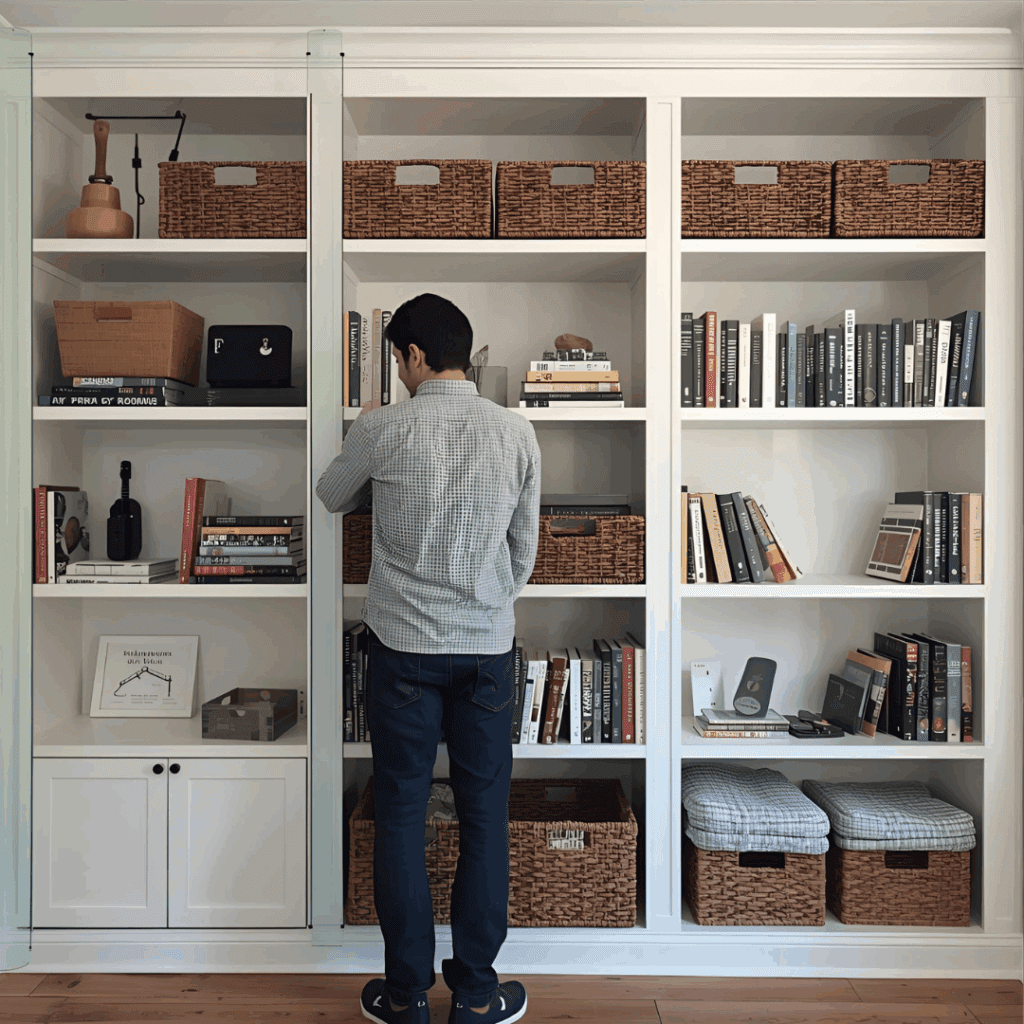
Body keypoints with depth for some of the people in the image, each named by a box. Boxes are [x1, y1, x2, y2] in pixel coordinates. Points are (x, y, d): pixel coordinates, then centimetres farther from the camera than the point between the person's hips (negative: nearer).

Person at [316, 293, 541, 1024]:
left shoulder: (382, 429, -7)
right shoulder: (517, 434, -1)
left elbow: (331, 497, 13)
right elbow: (525, 551, 6)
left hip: (404, 646, -1)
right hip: (488, 649, 2)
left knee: (400, 818, 10)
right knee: (485, 819, 11)